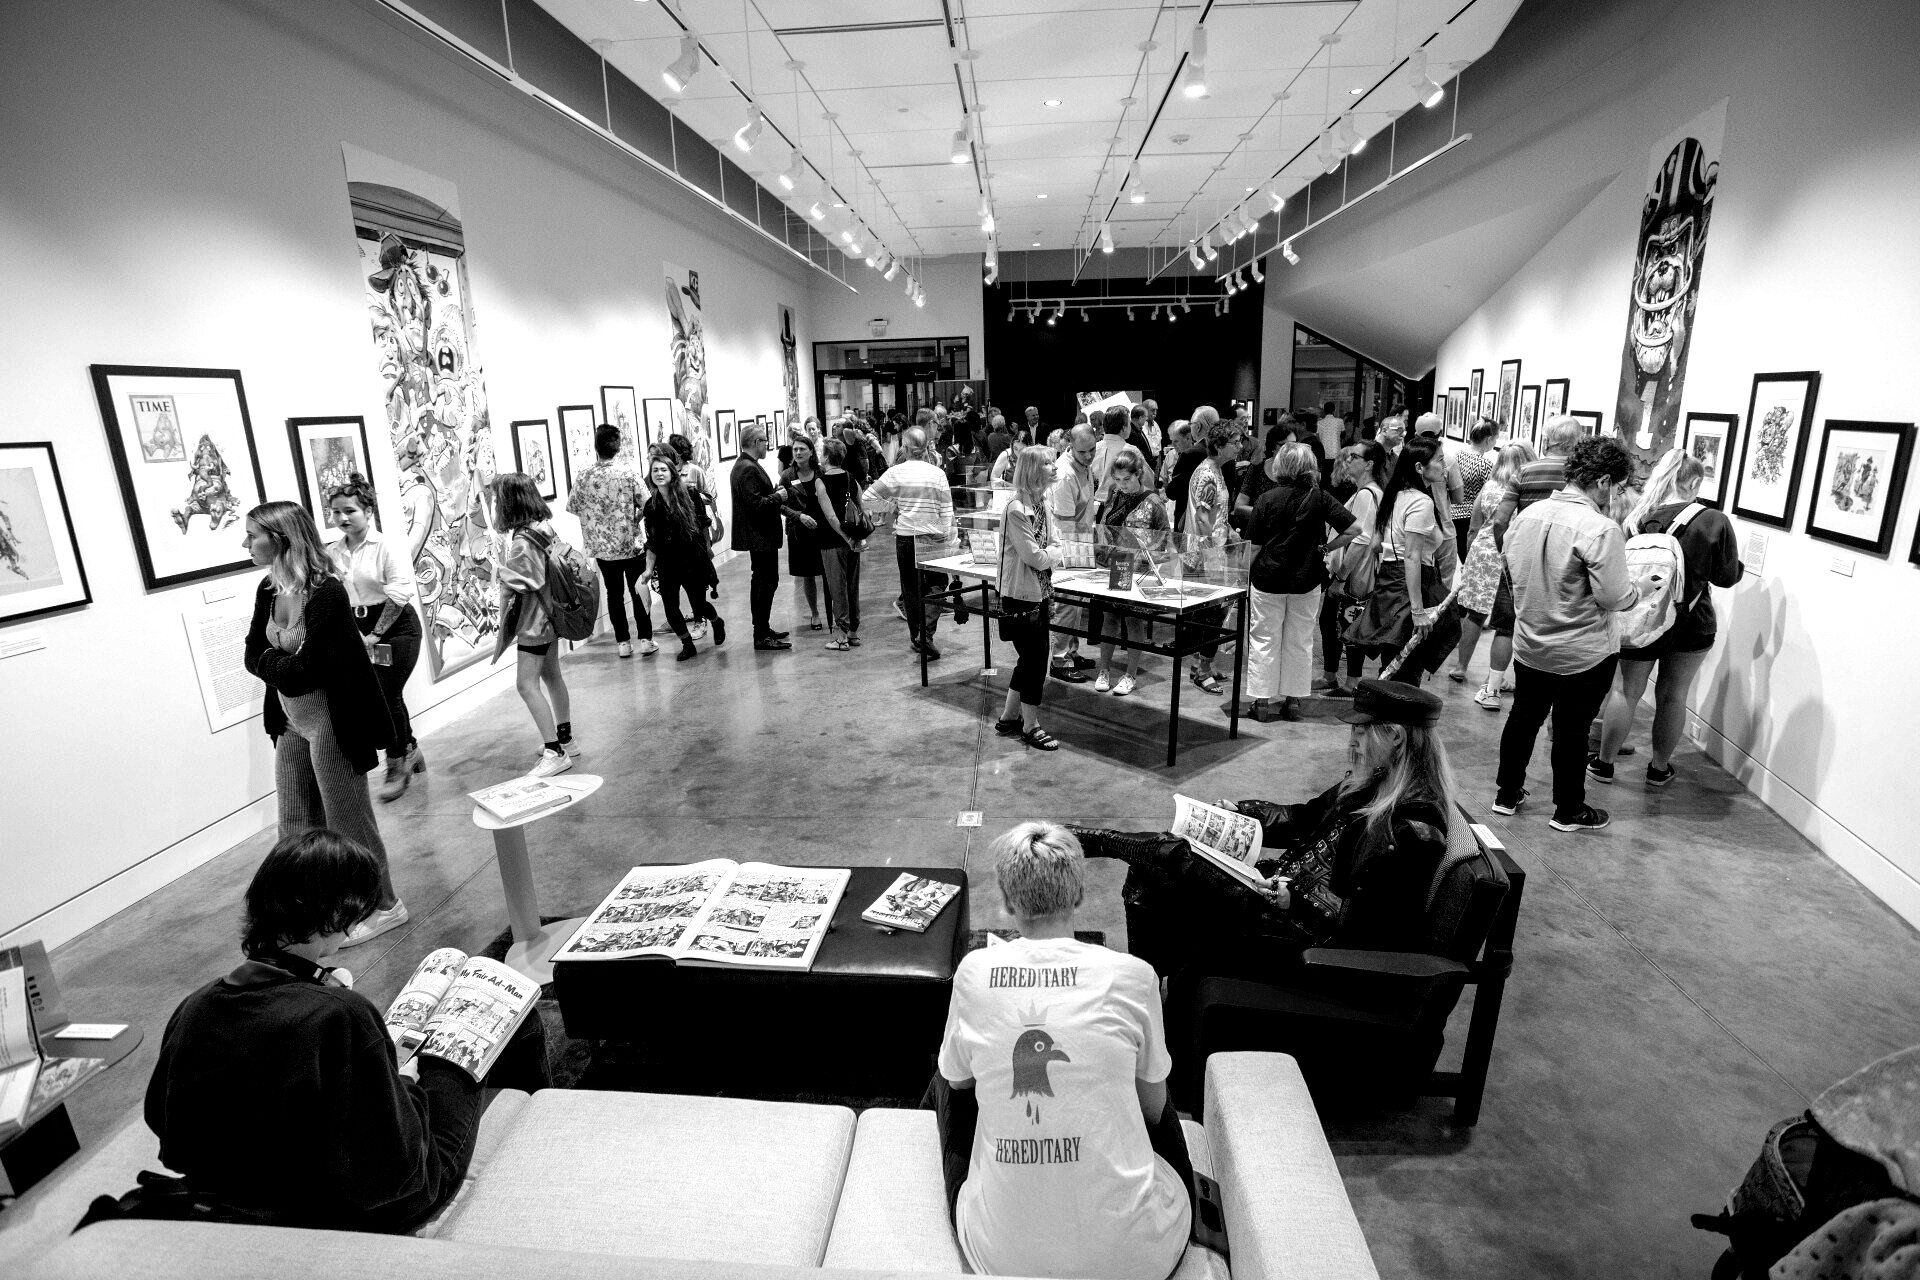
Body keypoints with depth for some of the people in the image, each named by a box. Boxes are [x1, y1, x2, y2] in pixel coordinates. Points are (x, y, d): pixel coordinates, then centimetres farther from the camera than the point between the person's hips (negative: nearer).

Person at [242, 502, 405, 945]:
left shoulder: (326, 593, -21)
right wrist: (283, 666, -12)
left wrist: (272, 664, -6)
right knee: (295, 825, 17)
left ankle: (384, 906, 22)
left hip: (331, 723, -8)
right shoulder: (268, 590, 3)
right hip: (291, 723, 8)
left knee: (348, 822, 5)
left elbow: (306, 671, -23)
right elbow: (253, 654, 6)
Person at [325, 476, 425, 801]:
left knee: (387, 694, -7)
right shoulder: (332, 554, 5)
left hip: (396, 625, -5)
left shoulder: (385, 545, -10)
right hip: (361, 628, 5)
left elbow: (400, 591, -15)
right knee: (385, 695, 10)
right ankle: (410, 751, 29)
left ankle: (397, 767, 8)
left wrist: (376, 634, -15)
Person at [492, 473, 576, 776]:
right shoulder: (545, 527, 1)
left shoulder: (521, 541, -21)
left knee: (527, 684, -6)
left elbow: (512, 588, -15)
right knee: (551, 675, 18)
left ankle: (555, 752, -5)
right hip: (550, 614, 9)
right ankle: (565, 739, 28)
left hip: (534, 620, -9)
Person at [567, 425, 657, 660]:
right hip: (632, 544, -2)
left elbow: (572, 507, 3)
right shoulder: (628, 475, -12)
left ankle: (623, 642, 15)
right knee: (638, 592, 9)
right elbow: (646, 506, -8)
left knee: (614, 593, 12)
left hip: (602, 548, 2)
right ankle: (646, 640, 10)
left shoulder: (582, 478, -7)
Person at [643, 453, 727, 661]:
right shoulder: (650, 505, 1)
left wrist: (708, 548, 7)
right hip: (666, 564, 2)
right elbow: (652, 542, 4)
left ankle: (717, 623, 37)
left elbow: (703, 524, 5)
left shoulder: (689, 495, -6)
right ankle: (687, 644, 19)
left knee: (699, 605, 1)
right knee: (670, 608, -4)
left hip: (694, 559, -2)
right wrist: (649, 568, -2)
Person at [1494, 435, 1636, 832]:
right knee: (1571, 731, 9)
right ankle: (1568, 811, 25)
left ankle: (1507, 794, 30)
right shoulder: (1600, 529, -23)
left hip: (1529, 646, 5)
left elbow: (1511, 567, 10)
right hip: (1583, 655, -5)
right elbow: (1614, 597, -21)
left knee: (1523, 718, 18)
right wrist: (1638, 590, 0)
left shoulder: (1527, 514, -4)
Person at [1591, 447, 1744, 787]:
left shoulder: (1637, 517, -7)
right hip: (1691, 625, -1)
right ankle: (1659, 767, 27)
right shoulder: (1714, 522, -13)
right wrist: (1741, 566, 17)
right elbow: (1726, 576, -4)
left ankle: (1604, 762, 19)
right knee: (1672, 695, 13)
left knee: (1627, 690, 12)